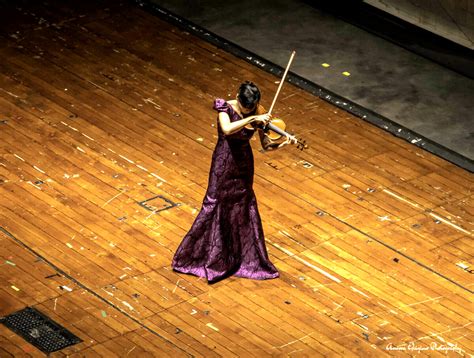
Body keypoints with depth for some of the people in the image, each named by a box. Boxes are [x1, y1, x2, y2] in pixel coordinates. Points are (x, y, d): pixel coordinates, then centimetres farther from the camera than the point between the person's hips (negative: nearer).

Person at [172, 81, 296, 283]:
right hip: (224, 162, -3)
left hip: (244, 163, 3)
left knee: (243, 208, 11)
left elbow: (266, 145, -8)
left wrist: (283, 144, -26)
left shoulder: (258, 114, -8)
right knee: (215, 206, 1)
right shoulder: (226, 108, -18)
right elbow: (227, 129, -39)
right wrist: (252, 119, -40)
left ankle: (245, 258, 23)